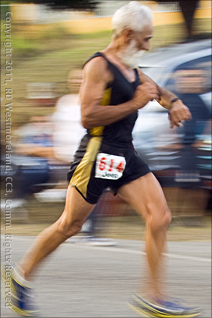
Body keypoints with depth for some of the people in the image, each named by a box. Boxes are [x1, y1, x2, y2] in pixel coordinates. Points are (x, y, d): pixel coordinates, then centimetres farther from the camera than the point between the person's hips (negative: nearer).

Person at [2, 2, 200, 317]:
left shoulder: (132, 69, 15)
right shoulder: (99, 66, -13)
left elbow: (157, 90, 34)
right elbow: (88, 116, -21)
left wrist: (174, 103, 11)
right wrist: (134, 104, -19)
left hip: (125, 155, 8)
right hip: (98, 154, -8)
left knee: (160, 217, -6)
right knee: (69, 226, 2)